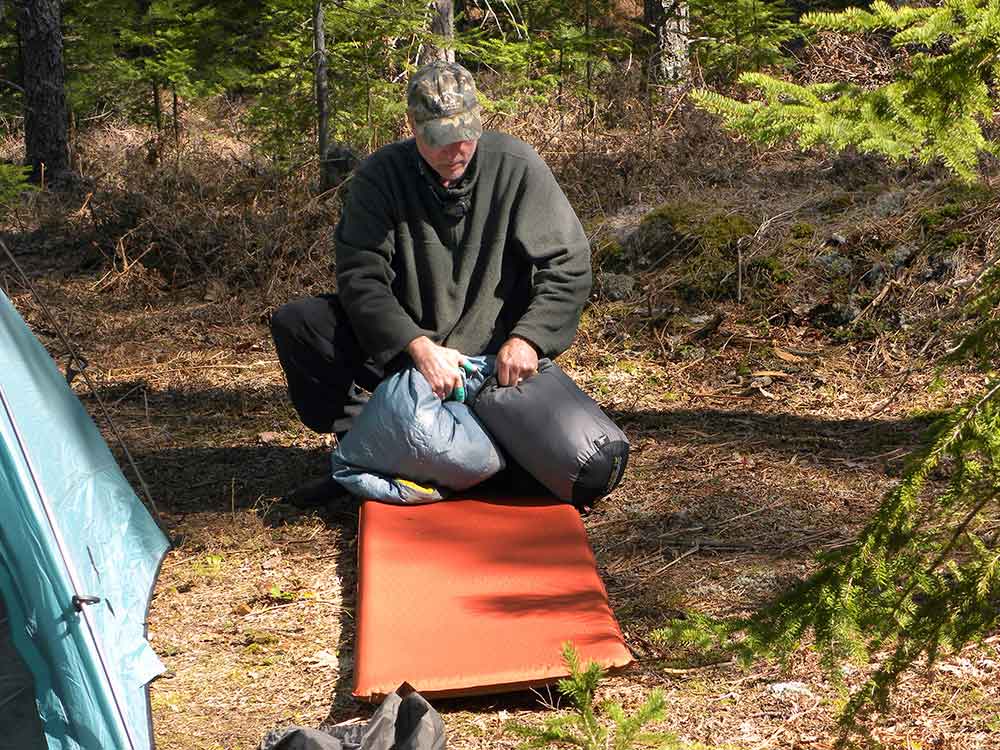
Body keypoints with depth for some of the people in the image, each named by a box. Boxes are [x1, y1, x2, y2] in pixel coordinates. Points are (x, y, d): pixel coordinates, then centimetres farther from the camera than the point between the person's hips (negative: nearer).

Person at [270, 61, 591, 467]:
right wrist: (418, 346, -34)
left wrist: (527, 339, -27)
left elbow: (568, 264, -10)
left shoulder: (515, 167, -10)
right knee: (293, 324, -19)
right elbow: (361, 277, -18)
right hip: (400, 349, 1)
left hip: (493, 356, -1)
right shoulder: (379, 176, -9)